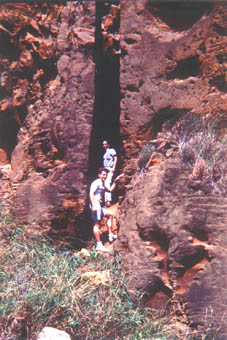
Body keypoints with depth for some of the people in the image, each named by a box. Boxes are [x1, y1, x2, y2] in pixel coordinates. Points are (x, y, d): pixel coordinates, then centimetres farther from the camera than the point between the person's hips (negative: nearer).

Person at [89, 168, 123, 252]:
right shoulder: (96, 183, -7)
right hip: (96, 204, -10)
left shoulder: (102, 184, 24)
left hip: (100, 205, 11)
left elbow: (110, 190, 40)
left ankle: (110, 234, 20)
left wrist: (115, 181, 32)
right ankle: (99, 245, -16)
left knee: (110, 215, 21)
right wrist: (93, 205, -28)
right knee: (97, 223, -13)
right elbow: (91, 193, -19)